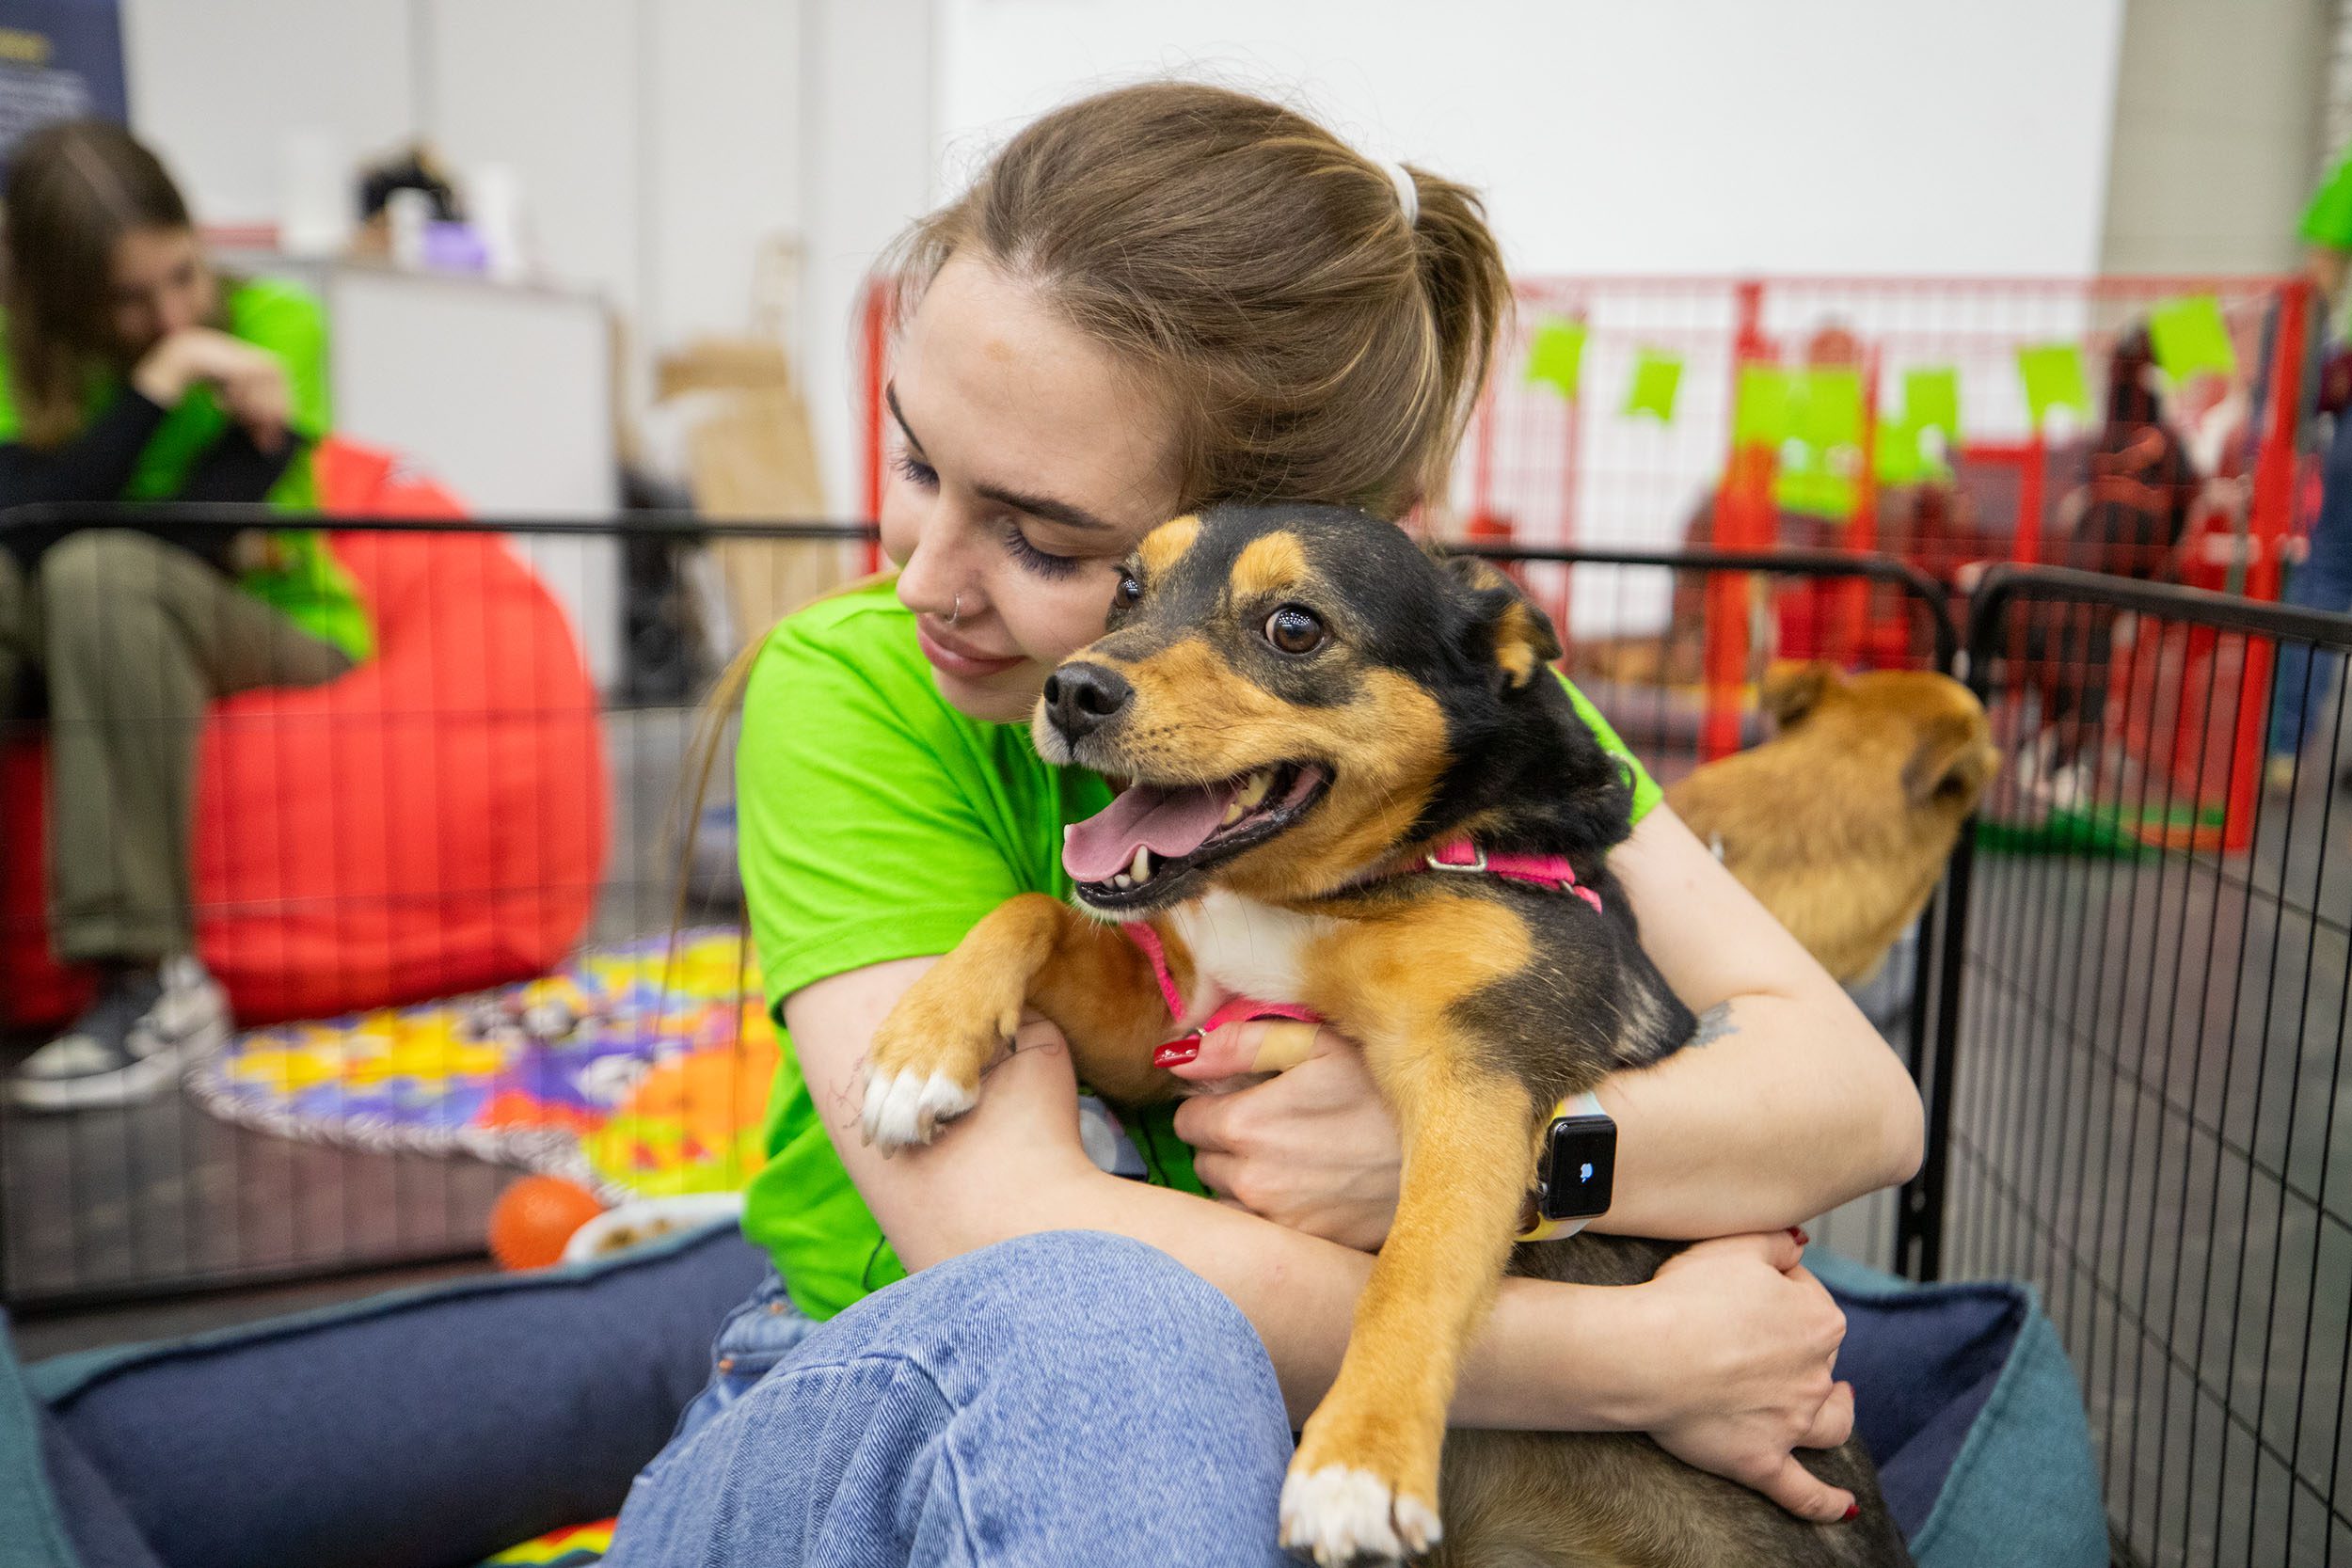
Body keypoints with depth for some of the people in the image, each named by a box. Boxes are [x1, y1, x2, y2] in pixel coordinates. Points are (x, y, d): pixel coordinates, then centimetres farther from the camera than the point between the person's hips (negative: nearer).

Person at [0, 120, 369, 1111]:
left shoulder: (274, 326, -9)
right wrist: (162, 380, -21)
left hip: (279, 635, -3)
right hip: (84, 647, 3)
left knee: (102, 573, -33)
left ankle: (149, 978, -34)